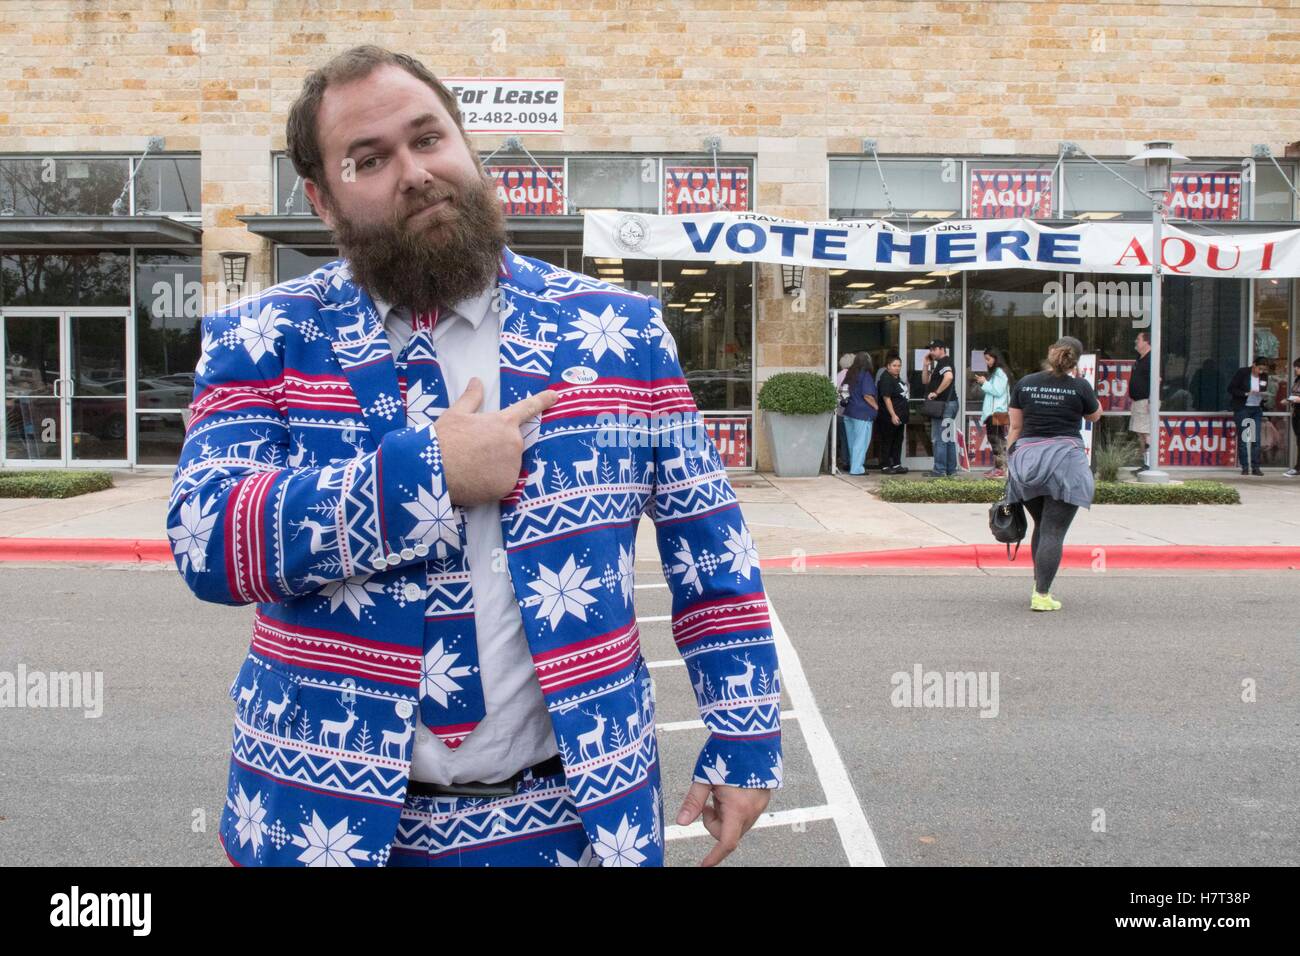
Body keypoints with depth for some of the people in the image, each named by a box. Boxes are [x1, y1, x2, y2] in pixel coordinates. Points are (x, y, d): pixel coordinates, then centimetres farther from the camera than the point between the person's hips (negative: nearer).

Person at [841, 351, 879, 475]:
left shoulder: (850, 374, 9)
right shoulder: (866, 375, -12)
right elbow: (867, 395, -18)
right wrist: (876, 407, -6)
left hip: (849, 412, 7)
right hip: (863, 413, -7)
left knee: (852, 441, 14)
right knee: (861, 442, -2)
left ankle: (853, 465, 22)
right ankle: (857, 469, -4)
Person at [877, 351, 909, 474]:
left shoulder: (898, 378, 14)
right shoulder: (886, 379, -16)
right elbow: (886, 398, -21)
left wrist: (903, 415, 22)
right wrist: (893, 415, -25)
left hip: (899, 416, 10)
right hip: (889, 417, -9)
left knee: (898, 441, 13)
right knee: (887, 441, -2)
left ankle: (896, 464, 21)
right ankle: (885, 466, 3)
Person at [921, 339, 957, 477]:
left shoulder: (944, 362, -10)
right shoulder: (938, 364, 22)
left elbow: (949, 377, -30)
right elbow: (925, 381, 22)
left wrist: (936, 393, -24)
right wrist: (926, 365, 10)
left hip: (944, 403, -11)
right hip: (949, 404, 11)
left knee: (939, 439, -9)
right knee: (949, 439, 12)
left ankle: (939, 470, -8)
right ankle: (951, 469, 15)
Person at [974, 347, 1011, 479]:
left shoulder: (1000, 372, -11)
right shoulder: (994, 372, 18)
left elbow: (998, 391, -17)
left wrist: (984, 383, -10)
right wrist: (983, 383, 11)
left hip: (998, 412, -10)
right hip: (992, 411, 10)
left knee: (998, 440, -9)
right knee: (994, 439, 10)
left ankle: (1001, 469, -10)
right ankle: (997, 467, 13)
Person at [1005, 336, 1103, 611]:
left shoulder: (1024, 384, 6)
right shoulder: (1079, 387, -1)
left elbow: (1015, 427, 8)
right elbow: (1095, 415, 17)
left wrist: (1010, 461, 15)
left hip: (1026, 457, 4)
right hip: (1064, 457, -4)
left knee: (1041, 525, 21)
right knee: (1054, 532, -3)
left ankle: (1039, 585, 23)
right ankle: (1041, 595, -5)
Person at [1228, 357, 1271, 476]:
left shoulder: (1264, 376, 4)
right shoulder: (1242, 372, -8)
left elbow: (1264, 391, 16)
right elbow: (1231, 389, -8)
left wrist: (1263, 395, -8)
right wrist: (1246, 393, -19)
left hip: (1257, 409, 3)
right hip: (1242, 408, -3)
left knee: (1257, 439, -1)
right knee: (1242, 438, 1)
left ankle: (1255, 467, 3)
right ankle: (1245, 467, 8)